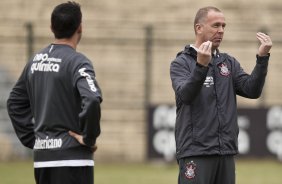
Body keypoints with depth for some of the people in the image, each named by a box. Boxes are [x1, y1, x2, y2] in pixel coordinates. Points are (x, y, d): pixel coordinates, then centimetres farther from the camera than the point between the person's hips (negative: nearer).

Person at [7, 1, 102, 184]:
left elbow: (15, 102, 20)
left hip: (42, 156, 7)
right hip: (72, 157, -7)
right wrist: (89, 138, -13)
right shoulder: (77, 61, -11)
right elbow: (92, 100, -26)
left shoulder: (35, 61, 12)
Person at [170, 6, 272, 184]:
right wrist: (201, 66, -33)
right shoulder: (181, 63, -1)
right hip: (196, 152, -5)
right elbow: (186, 94, -19)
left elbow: (252, 90, 1)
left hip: (226, 152, 5)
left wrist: (262, 57, -10)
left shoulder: (229, 63, 14)